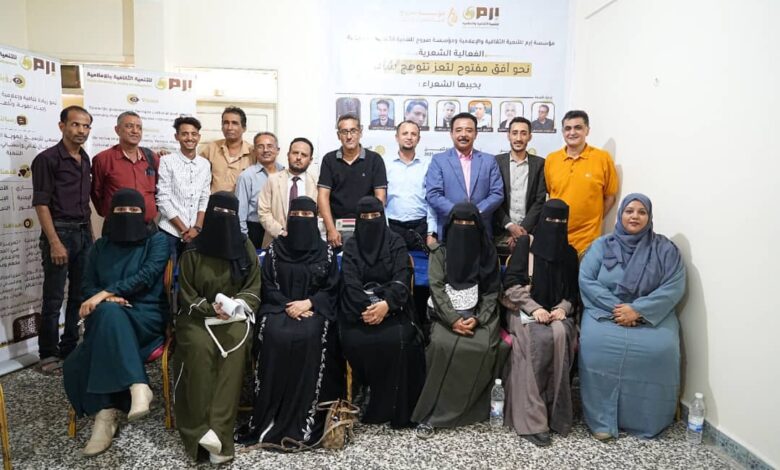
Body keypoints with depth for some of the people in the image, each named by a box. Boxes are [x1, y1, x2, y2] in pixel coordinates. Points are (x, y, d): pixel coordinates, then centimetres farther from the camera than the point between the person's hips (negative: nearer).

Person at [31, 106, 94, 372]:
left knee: (79, 296, 10)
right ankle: (48, 354, 13)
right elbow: (41, 204, -11)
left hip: (83, 233, 6)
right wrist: (54, 242, -17)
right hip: (60, 232, -6)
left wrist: (89, 233, 12)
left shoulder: (85, 160, 12)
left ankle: (69, 349, 22)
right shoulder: (47, 159, -7)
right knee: (53, 298, 1)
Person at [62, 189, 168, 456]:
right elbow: (86, 286, 10)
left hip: (146, 317, -4)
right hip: (108, 319, 4)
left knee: (108, 312, -35)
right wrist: (107, 299, -12)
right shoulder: (101, 246, 17)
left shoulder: (157, 241, 5)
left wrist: (106, 293, -19)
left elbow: (146, 276, -10)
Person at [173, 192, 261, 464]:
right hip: (198, 315, 0)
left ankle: (219, 430, -30)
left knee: (235, 348, -30)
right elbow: (186, 295, 2)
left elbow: (253, 289, 6)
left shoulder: (246, 247, 6)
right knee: (200, 347, -32)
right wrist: (212, 307, -15)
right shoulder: (193, 250, 3)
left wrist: (235, 304, -13)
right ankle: (200, 428, -25)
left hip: (235, 315, 1)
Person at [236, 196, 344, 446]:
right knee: (275, 335, -31)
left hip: (314, 309, -1)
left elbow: (332, 289, 5)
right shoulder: (275, 248, 9)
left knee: (309, 337, -32)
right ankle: (270, 416, -22)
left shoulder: (326, 251, 8)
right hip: (279, 307, 1)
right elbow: (268, 286, 5)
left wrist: (308, 303, -12)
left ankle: (305, 417, -24)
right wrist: (288, 305, -11)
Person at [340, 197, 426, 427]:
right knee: (356, 341, -29)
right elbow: (350, 282, -5)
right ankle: (367, 392, -6)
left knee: (396, 340, -30)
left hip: (391, 307, -1)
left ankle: (392, 407, -13)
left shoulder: (395, 242, 5)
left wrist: (386, 304, -25)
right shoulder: (351, 245, 8)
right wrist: (365, 308, -22)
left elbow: (401, 279, -7)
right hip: (359, 308, 1)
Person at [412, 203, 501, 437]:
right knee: (442, 345, -30)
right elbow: (436, 288, -6)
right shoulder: (440, 253, 4)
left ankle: (459, 409, -13)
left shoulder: (488, 254, 7)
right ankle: (432, 411, -19)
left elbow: (492, 292, 3)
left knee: (483, 347, -29)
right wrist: (453, 319, -19)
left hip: (479, 315, 1)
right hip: (447, 315, -1)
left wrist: (477, 319, -13)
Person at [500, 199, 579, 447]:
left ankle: (554, 411, -20)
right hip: (524, 311, -3)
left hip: (557, 312, 3)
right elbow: (510, 284, -7)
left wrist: (563, 308, -8)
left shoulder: (570, 252, 13)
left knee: (560, 335, -31)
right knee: (541, 339, -33)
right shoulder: (525, 244, 0)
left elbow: (573, 291, 13)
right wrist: (534, 308, -16)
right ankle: (531, 418, -29)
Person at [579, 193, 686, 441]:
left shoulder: (665, 249, 4)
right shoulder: (601, 245, 6)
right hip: (605, 311, 0)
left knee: (659, 348, -29)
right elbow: (586, 280, -3)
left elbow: (674, 287, -6)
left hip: (651, 315, 0)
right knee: (595, 343, -30)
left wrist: (638, 310, -18)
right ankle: (601, 419, -16)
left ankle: (648, 420, -6)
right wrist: (615, 307, -16)